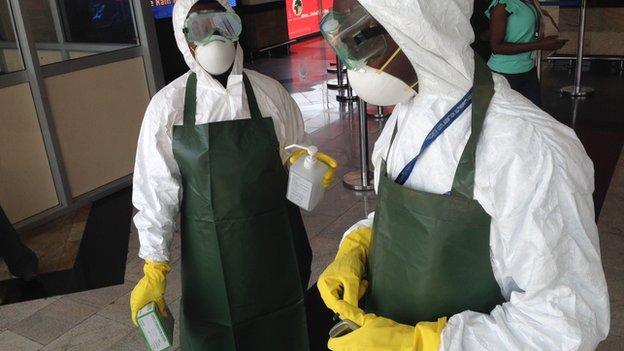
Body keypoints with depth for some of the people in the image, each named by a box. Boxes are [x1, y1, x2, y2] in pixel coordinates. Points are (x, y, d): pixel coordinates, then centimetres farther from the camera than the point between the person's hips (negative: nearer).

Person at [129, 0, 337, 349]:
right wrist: (154, 268, -4)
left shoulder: (270, 92, -5)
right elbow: (156, 191, -5)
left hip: (275, 247, 1)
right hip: (210, 252, -1)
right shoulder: (168, 105, -8)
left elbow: (296, 154, 7)